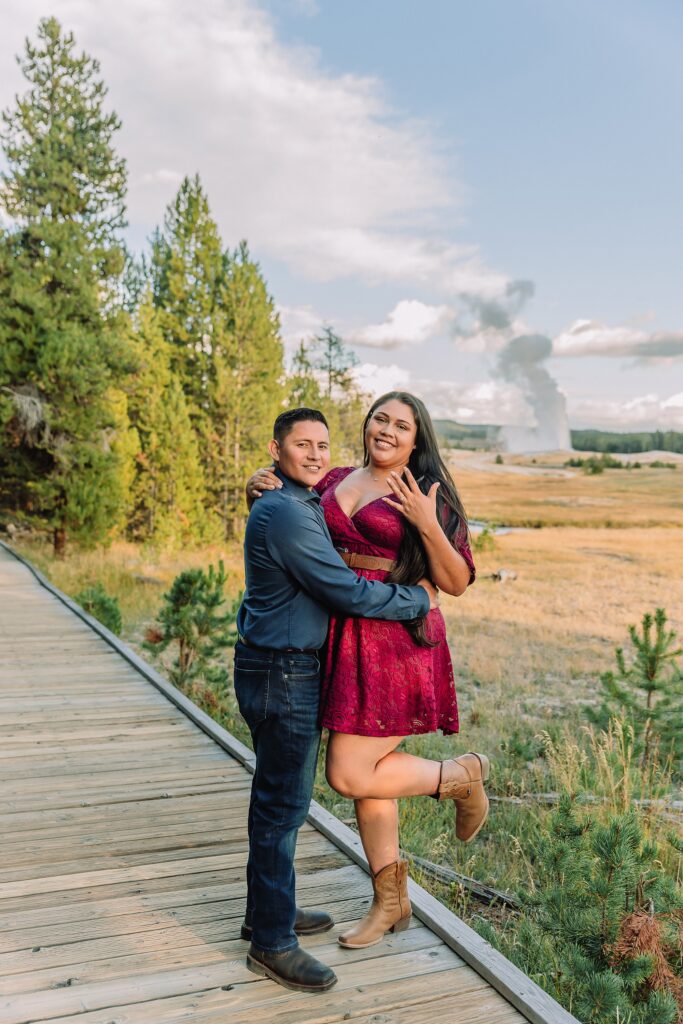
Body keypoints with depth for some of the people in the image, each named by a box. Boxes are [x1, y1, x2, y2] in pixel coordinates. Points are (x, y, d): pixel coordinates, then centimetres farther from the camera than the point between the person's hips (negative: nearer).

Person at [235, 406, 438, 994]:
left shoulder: (300, 505, 13)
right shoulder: (287, 515, -21)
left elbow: (331, 578, 27)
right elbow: (346, 592, -22)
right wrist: (420, 599, -9)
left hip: (286, 667, 11)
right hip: (281, 674, -11)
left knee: (277, 795, 19)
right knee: (284, 802, -1)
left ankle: (268, 912, 34)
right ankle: (272, 944, 12)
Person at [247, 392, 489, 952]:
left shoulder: (428, 495, -6)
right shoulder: (336, 481, 8)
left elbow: (457, 583, -8)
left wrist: (426, 524, -22)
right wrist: (260, 486, 0)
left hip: (397, 642, -6)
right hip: (345, 638, 6)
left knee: (349, 775, -6)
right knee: (365, 769, 14)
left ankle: (462, 775, 18)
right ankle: (391, 902, 31)